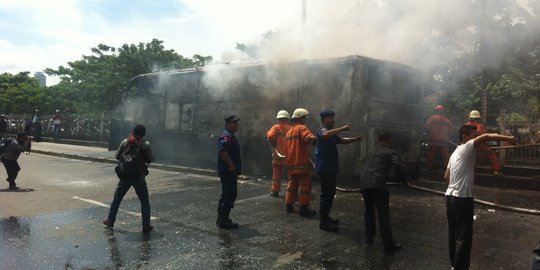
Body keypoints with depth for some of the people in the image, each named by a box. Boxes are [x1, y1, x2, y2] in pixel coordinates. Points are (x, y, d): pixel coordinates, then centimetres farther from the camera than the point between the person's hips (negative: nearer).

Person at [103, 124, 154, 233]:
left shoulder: (125, 142, 1)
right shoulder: (146, 144, -8)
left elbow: (117, 156, 8)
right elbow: (150, 159, -5)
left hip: (125, 175, 3)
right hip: (139, 176, -3)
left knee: (117, 199, 19)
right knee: (145, 201, 7)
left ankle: (110, 221, 28)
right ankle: (146, 225, 5)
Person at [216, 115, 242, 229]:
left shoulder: (231, 136, 19)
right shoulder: (226, 136, -15)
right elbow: (222, 150, -29)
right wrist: (231, 165, -26)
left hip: (229, 171, 11)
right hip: (228, 171, -11)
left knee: (226, 194, 16)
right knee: (230, 195, -8)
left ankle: (221, 219, 24)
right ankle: (223, 221, -3)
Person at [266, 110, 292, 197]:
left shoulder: (276, 127, -5)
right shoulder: (291, 128, 1)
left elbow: (270, 136, -20)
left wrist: (274, 146, -6)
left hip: (278, 155, -2)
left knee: (277, 173, 8)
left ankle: (275, 191, 9)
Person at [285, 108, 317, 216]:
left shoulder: (289, 132, 17)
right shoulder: (301, 128, -9)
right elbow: (310, 139, -28)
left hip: (291, 163, 8)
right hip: (302, 163, -8)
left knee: (292, 184, 18)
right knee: (305, 185, -2)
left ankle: (289, 205, 21)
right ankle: (303, 208, -1)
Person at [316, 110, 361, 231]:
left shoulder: (331, 132, 21)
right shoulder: (322, 130, -12)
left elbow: (341, 140, 24)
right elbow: (325, 135, -37)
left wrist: (354, 139, 6)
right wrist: (342, 129, -35)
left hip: (330, 168, 11)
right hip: (324, 168, -11)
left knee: (330, 193, 17)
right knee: (327, 194, -10)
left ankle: (326, 217, 28)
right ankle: (323, 222, -6)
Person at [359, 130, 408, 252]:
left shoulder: (371, 152, 27)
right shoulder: (390, 153, 8)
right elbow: (398, 166, -8)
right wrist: (404, 180, 4)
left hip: (364, 182, 6)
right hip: (378, 183, -6)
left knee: (369, 211, 22)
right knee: (384, 214, -1)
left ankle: (369, 237, 28)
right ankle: (388, 243, 1)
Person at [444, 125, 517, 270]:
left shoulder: (455, 152, 19)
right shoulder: (467, 147, -6)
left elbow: (446, 177, 22)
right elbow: (485, 137, -24)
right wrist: (508, 138, -23)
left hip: (450, 196, 9)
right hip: (462, 198, -9)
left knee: (454, 233, 16)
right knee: (464, 237, -4)